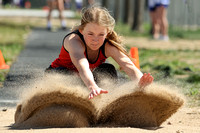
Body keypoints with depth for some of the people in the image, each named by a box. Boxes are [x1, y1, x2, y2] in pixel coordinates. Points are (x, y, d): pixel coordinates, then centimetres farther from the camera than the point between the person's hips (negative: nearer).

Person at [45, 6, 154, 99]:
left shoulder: (108, 47, -24)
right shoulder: (73, 40, -37)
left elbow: (128, 66, -39)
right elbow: (82, 66, -57)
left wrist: (140, 82, -63)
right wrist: (92, 87, -78)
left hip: (85, 80, 4)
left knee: (108, 70, -24)